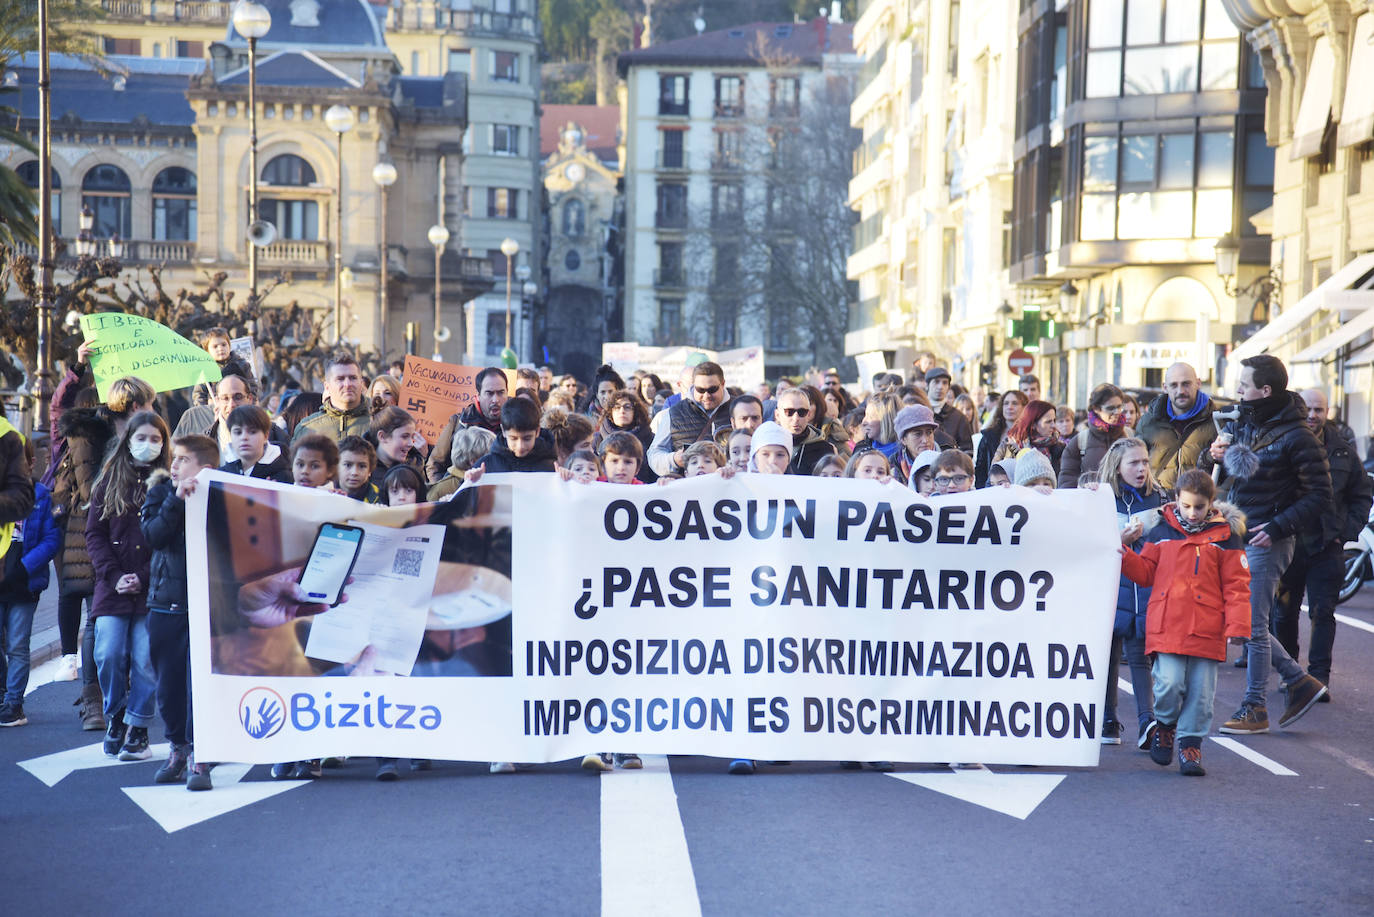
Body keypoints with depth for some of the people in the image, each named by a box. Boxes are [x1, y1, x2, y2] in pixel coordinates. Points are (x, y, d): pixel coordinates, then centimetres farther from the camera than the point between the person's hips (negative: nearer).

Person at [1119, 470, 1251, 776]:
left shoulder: (1225, 536, 5)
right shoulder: (1161, 532, 8)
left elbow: (1236, 584, 4)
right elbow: (1145, 573, 15)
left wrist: (1237, 625, -5)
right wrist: (1125, 553, -2)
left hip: (1206, 630, 0)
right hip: (1166, 625, 0)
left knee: (1201, 691, 3)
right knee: (1169, 685, -10)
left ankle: (1191, 743, 19)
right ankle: (1165, 725, 18)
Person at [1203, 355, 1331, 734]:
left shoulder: (1296, 437, -14)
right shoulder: (1243, 425, 9)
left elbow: (1320, 495, -14)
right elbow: (1217, 476, 18)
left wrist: (1278, 528, -19)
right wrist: (1212, 456, -5)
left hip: (1265, 542, -8)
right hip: (1236, 535, 8)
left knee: (1252, 625, -2)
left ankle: (1254, 709, 10)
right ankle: (1300, 682, 23)